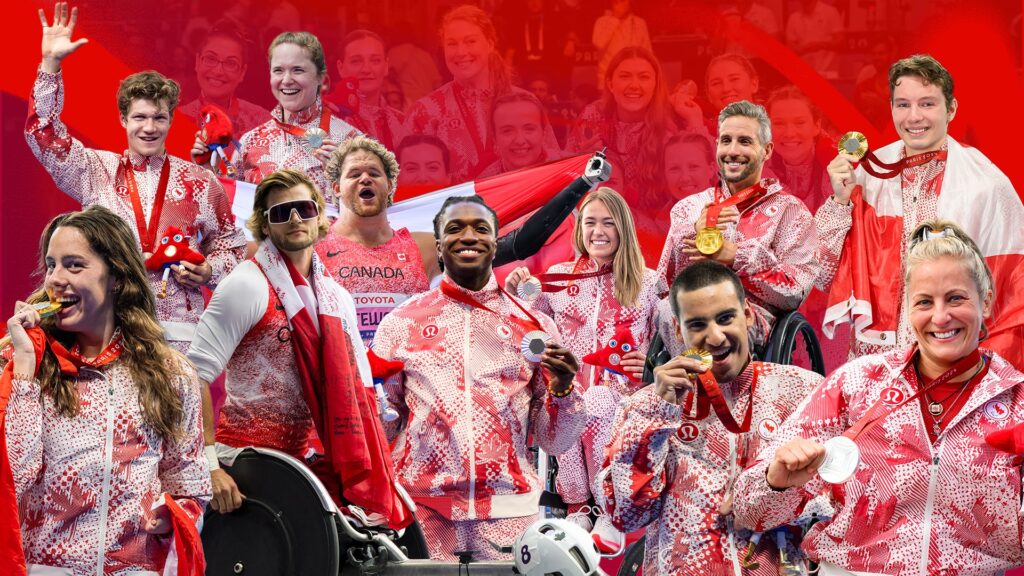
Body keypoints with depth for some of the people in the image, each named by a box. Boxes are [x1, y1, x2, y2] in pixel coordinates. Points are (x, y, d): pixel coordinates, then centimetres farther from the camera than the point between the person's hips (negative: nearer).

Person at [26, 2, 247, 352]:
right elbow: (43, 135, 5)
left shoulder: (200, 183, 9)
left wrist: (210, 272, -5)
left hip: (180, 332, 0)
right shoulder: (97, 171, 10)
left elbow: (229, 244, 17)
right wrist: (51, 62, -3)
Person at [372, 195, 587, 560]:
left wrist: (562, 391, -10)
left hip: (510, 510, 0)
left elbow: (555, 443, 9)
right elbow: (379, 428, 11)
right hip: (422, 509, 0)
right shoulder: (401, 323, 7)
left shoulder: (534, 327, 8)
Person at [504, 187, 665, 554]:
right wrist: (513, 294, 0)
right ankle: (576, 511, -19)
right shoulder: (557, 276, 13)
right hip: (568, 383, 2)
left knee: (594, 409, -38)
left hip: (622, 386, -2)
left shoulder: (648, 282, 9)